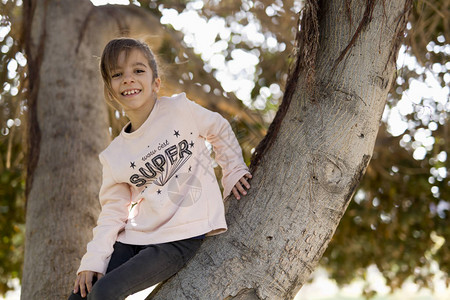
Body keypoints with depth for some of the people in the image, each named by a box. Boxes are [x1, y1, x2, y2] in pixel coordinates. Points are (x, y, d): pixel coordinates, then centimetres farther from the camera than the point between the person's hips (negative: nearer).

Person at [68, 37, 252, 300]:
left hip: (182, 237, -4)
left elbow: (220, 131, 11)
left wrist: (234, 171, 7)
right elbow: (114, 210, 6)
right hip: (136, 236, 5)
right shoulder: (114, 156, 3)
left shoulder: (180, 109, -6)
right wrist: (94, 259, -4)